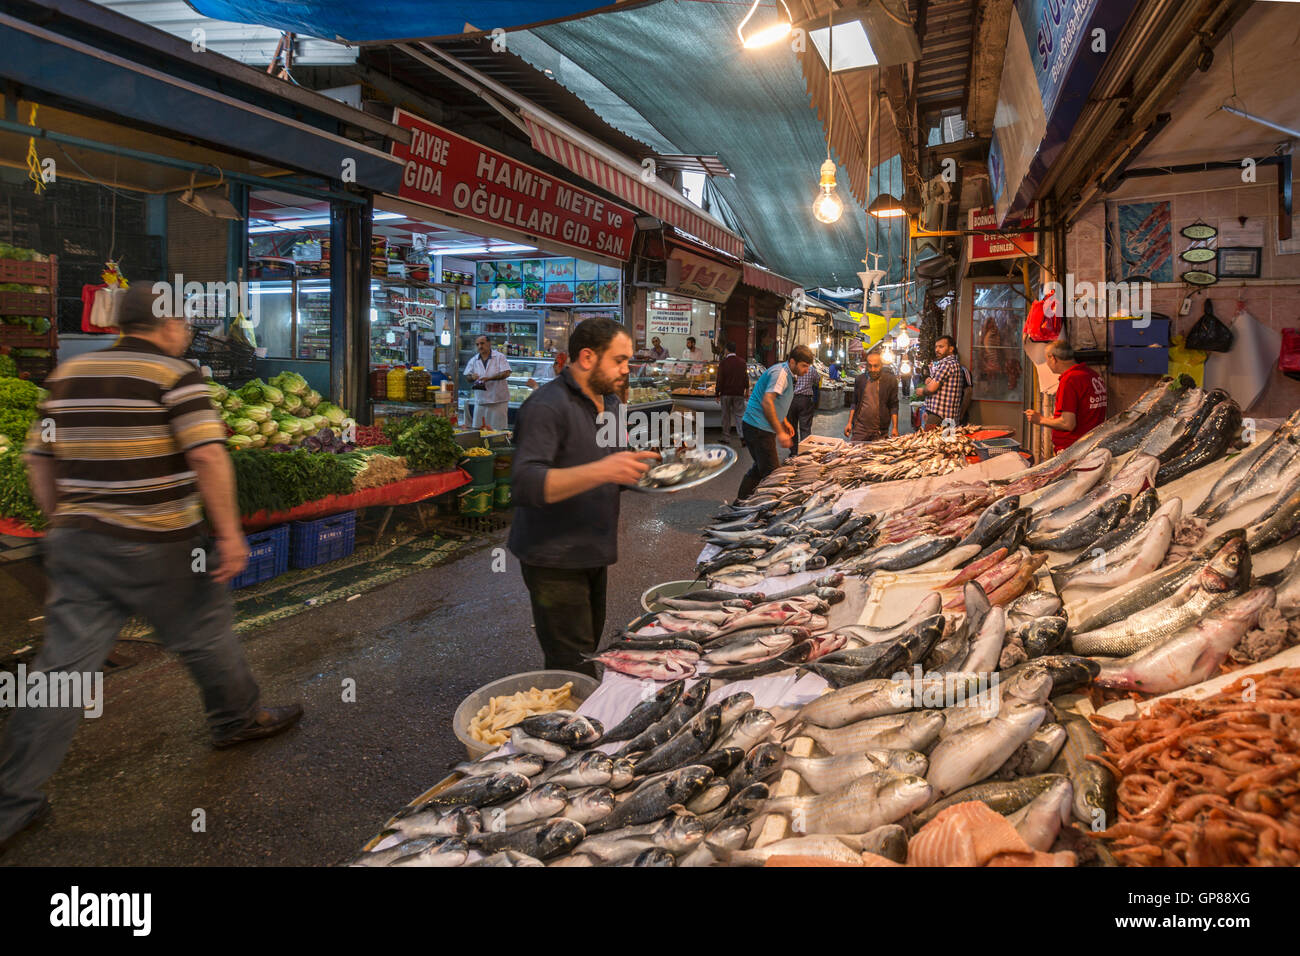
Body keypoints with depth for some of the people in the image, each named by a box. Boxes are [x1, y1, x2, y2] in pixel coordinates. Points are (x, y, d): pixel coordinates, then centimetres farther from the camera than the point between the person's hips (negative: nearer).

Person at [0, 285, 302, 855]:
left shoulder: (68, 374, 10)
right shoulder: (175, 376, -10)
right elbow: (208, 456, -20)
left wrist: (63, 526, 23)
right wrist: (229, 532, -15)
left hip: (77, 545, 6)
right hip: (157, 550, -5)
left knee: (63, 668, 8)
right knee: (205, 638, 16)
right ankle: (238, 719, 37)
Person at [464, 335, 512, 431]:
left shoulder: (500, 357, -2)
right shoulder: (473, 360, 12)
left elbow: (506, 373, -13)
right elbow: (467, 376, 14)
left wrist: (489, 378, -22)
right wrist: (472, 377, -10)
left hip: (498, 399, -4)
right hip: (480, 400, 4)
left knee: (498, 429, -3)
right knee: (477, 428, 6)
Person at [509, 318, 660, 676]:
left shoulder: (609, 401, 10)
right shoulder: (546, 406, -20)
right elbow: (525, 485, -32)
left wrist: (646, 473, 3)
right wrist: (600, 471, -40)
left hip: (592, 553, 9)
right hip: (554, 559, -9)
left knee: (589, 644, 21)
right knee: (575, 671, -5)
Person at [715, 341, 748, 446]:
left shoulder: (723, 362, -7)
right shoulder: (742, 362, 1)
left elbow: (719, 380, -5)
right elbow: (746, 377, 8)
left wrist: (717, 394, 0)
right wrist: (747, 389, 20)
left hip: (726, 393, -2)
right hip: (739, 393, 2)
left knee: (726, 415, 6)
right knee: (739, 414, 4)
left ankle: (726, 438, 10)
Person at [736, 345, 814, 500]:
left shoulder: (787, 374, 16)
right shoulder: (780, 373, -17)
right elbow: (767, 402, -27)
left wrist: (784, 423, 20)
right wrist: (780, 432, -27)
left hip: (756, 428, 11)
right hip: (759, 429, -11)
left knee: (760, 468, 19)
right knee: (771, 472, -8)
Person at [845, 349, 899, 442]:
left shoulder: (890, 380, 0)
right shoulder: (860, 379, 7)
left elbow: (893, 406, 1)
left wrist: (895, 428, -4)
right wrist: (849, 423, 8)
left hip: (880, 431, -2)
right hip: (860, 428, 2)